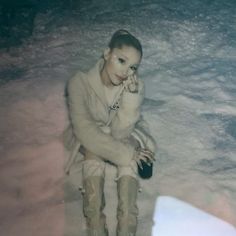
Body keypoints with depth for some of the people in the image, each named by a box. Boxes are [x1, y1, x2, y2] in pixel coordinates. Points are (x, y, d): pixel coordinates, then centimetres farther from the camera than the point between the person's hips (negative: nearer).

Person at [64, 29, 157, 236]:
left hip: (125, 134, 1)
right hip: (90, 137, -1)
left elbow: (120, 131, -26)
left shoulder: (136, 86, -23)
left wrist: (131, 96, -41)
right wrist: (126, 154, -35)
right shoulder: (80, 83, -28)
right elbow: (84, 129, -32)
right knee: (93, 150, -32)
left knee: (128, 148, -30)